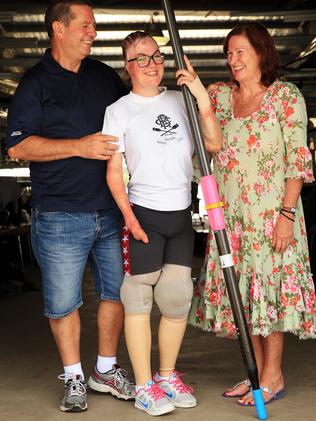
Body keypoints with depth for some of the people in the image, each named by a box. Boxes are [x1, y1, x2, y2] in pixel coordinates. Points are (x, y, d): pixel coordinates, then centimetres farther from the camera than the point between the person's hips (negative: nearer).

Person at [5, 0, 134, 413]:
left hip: (111, 211, 5)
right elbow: (18, 146, -10)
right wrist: (79, 147, -17)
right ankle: (74, 377, 22)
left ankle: (106, 369, 28)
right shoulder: (36, 83, -1)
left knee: (117, 290, 10)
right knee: (63, 301, 3)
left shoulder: (106, 77, 14)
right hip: (60, 216, -4)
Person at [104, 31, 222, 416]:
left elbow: (214, 145, 1)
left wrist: (202, 98, -10)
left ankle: (167, 375, 24)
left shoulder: (179, 101, 10)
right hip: (143, 214, -4)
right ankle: (144, 386, 11)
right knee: (139, 297, -2)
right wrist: (129, 217, -12)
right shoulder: (119, 111, 0)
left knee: (177, 298, 8)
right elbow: (113, 170, -2)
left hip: (181, 214, 4)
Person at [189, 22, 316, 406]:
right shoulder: (219, 95, 11)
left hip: (271, 211, -5)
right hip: (230, 213, 5)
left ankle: (273, 376, 11)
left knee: (270, 286, -1)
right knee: (239, 290, 8)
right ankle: (257, 371, 20)